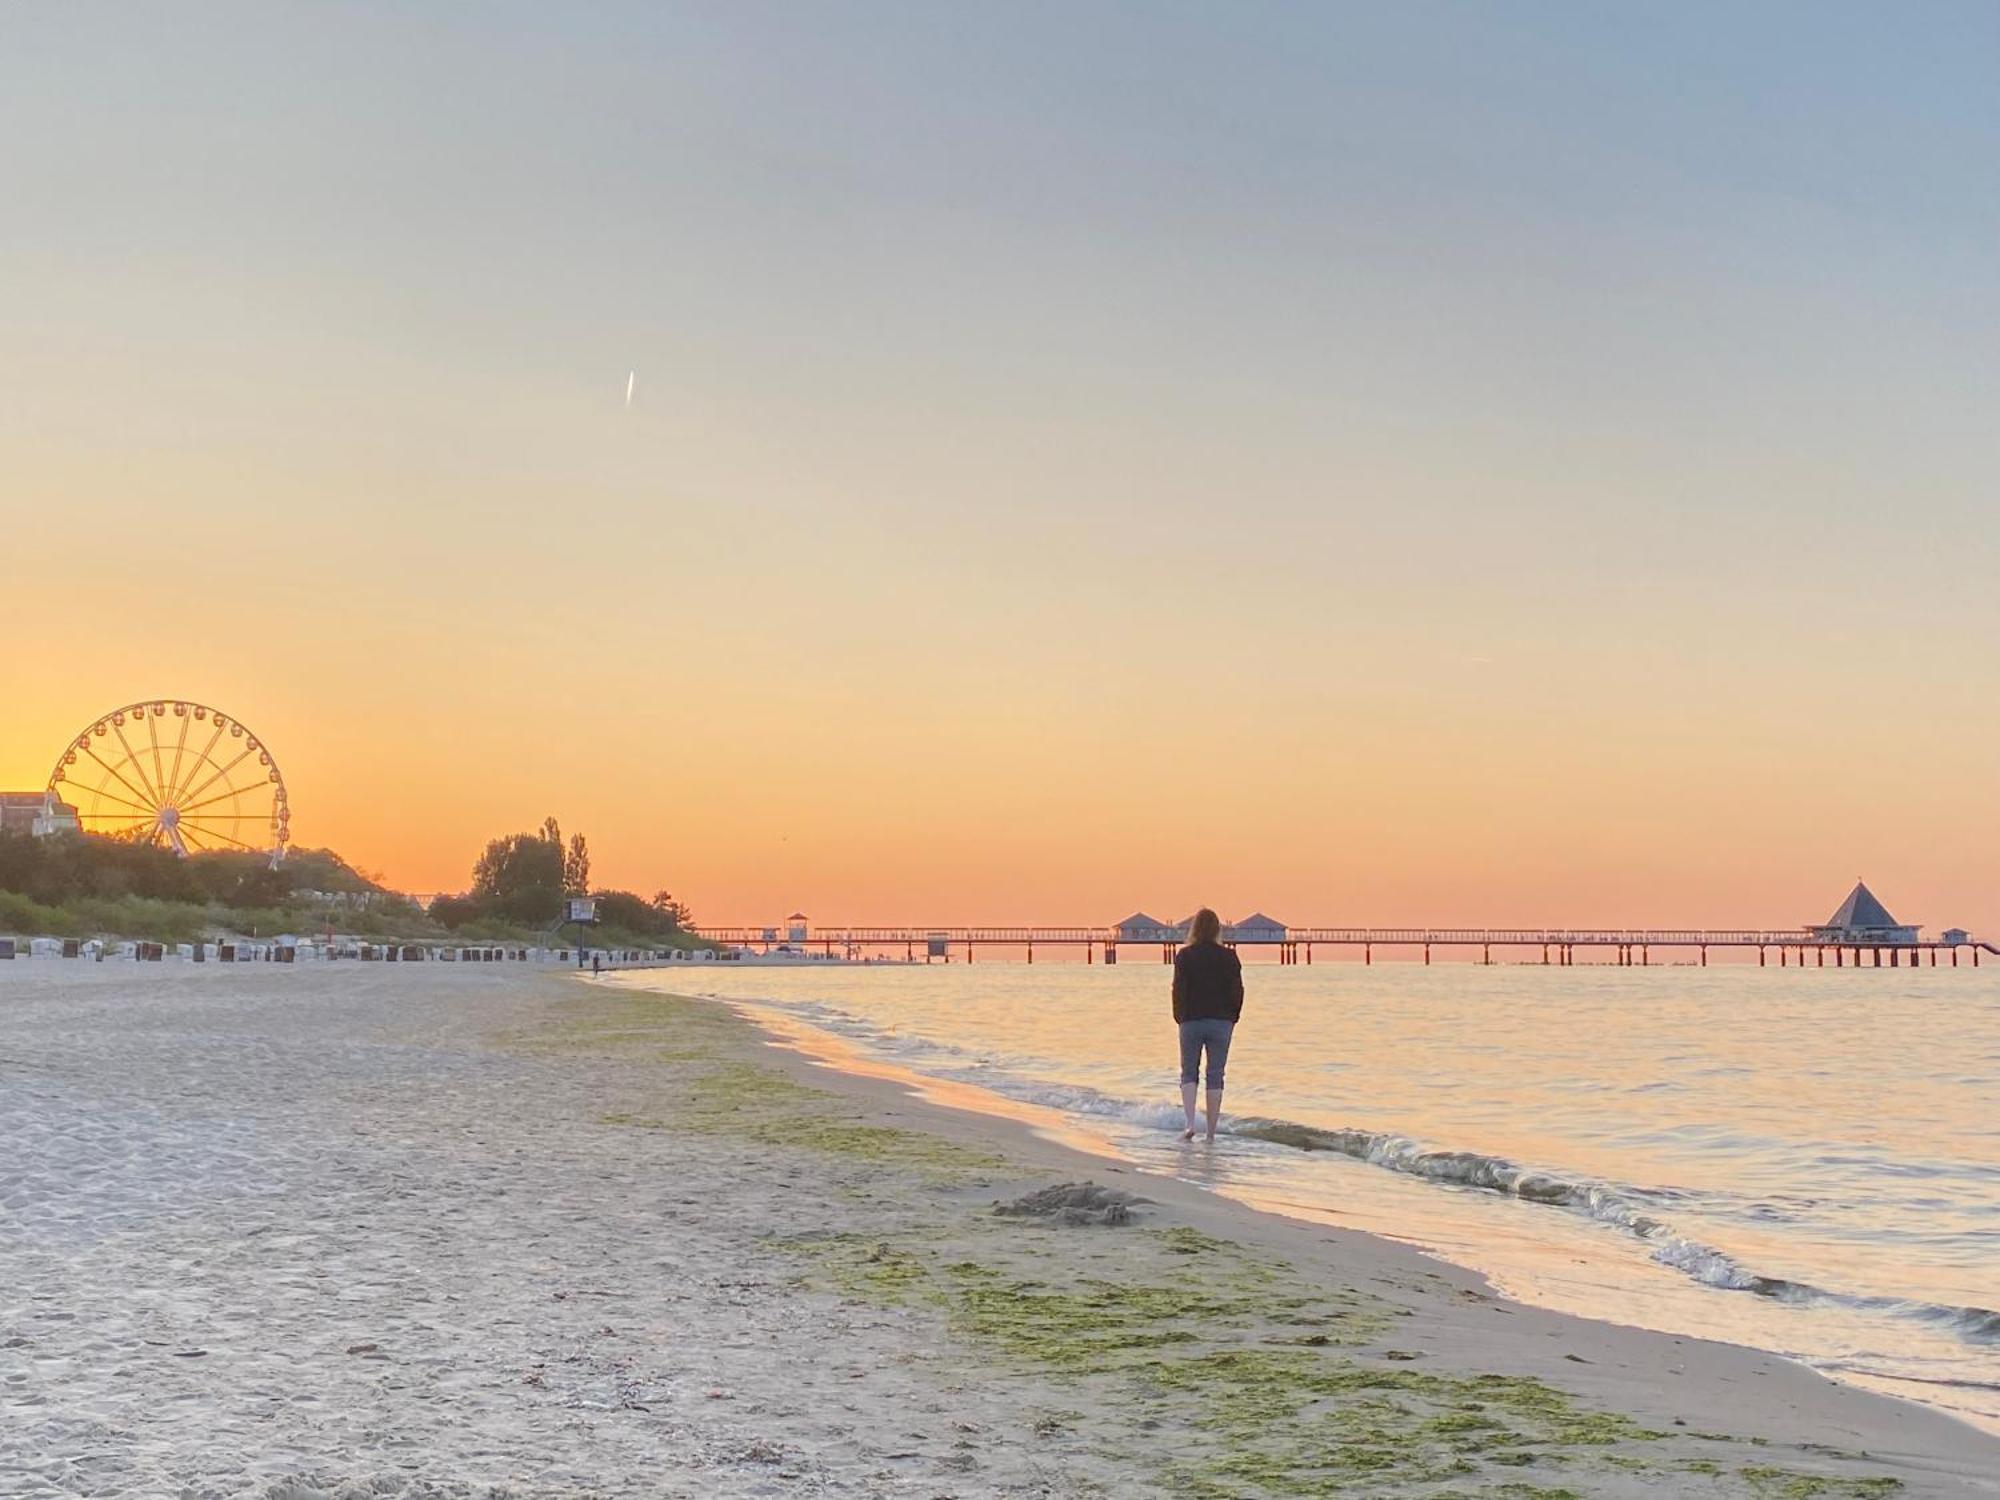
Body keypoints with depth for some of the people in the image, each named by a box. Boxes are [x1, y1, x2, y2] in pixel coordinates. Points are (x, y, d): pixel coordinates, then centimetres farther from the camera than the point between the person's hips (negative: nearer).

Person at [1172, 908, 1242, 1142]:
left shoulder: (1184, 956, -4)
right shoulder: (1229, 957, -1)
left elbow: (1179, 990, -5)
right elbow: (1237, 990, 0)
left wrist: (1180, 1018, 6)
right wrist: (1232, 1018, 10)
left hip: (1191, 1022, -1)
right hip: (1221, 1022, 1)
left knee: (1189, 1073, 9)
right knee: (1215, 1076, 6)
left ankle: (1190, 1124, -10)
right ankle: (1211, 1131, 6)